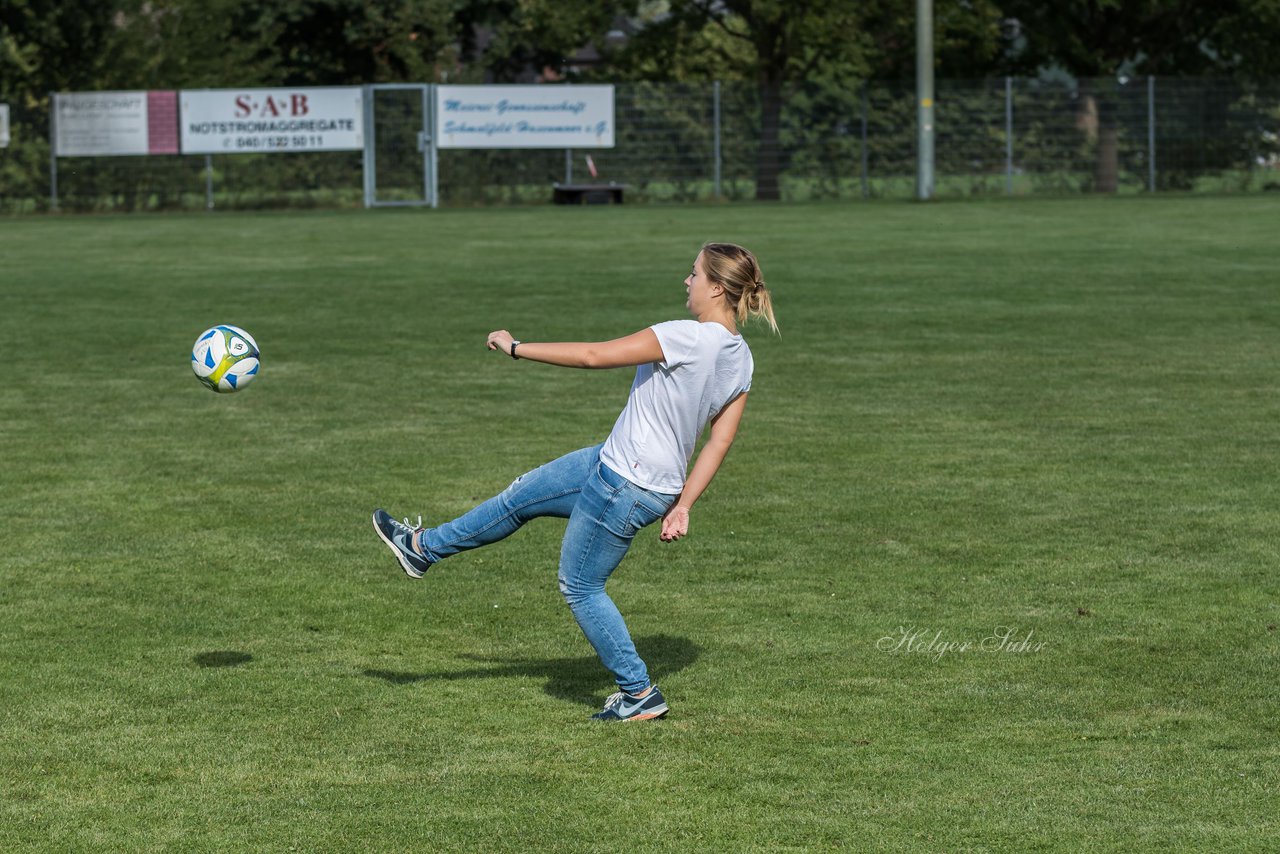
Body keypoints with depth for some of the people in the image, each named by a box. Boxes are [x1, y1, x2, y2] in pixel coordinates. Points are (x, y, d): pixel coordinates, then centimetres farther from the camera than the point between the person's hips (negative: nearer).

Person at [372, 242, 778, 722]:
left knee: (580, 587, 7)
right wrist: (682, 506, 10)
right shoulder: (740, 359, 0)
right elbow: (720, 441, 4)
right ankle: (424, 547, 36)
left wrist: (516, 348, -12)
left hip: (625, 485, -9)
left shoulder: (687, 337, -25)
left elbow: (592, 355, -22)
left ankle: (640, 695, 15)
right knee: (523, 495, 20)